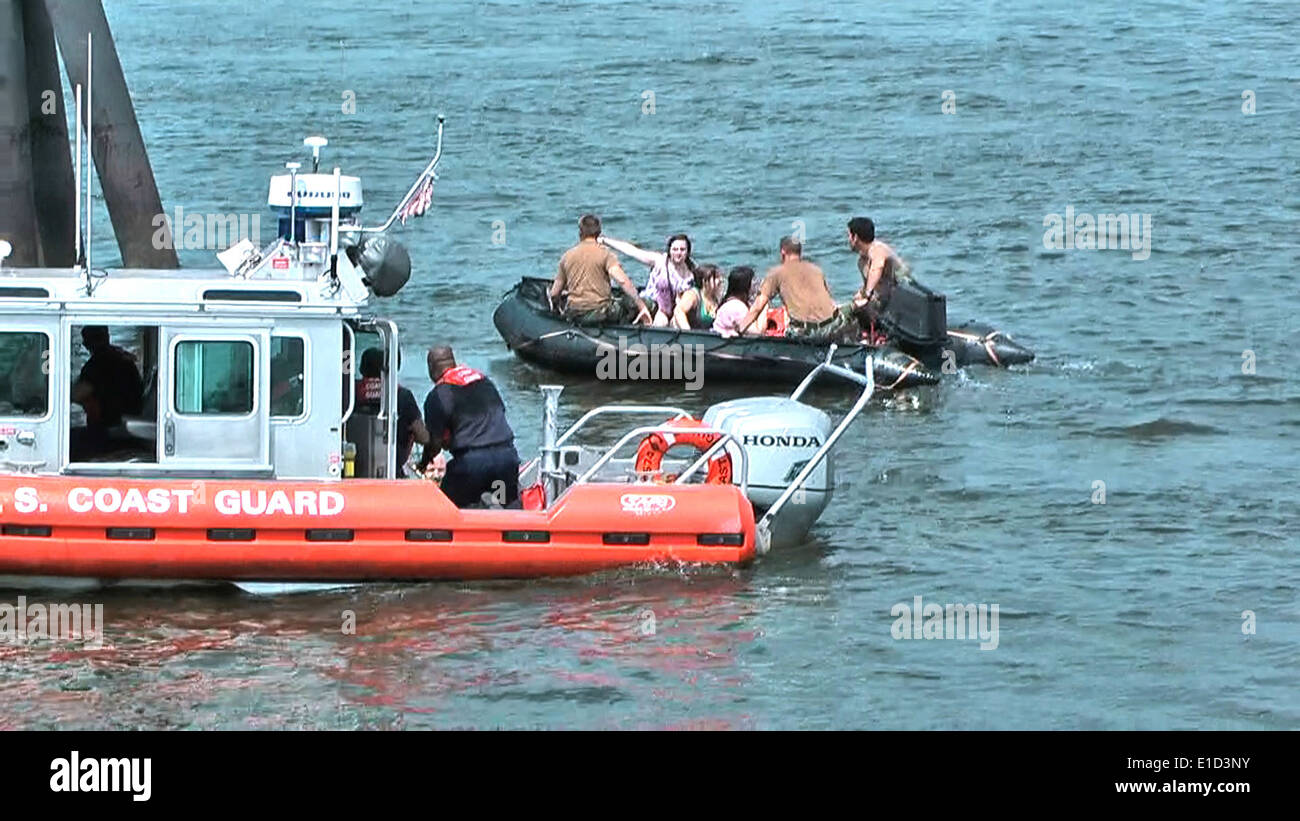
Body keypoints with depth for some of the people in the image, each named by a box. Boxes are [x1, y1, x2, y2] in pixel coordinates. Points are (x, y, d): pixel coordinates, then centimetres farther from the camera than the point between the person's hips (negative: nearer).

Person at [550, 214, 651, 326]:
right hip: (600, 312, -5)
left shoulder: (567, 256, 8)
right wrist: (642, 306, -18)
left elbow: (554, 294, 10)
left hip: (574, 315, 5)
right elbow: (622, 281, -19)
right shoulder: (604, 253, -6)